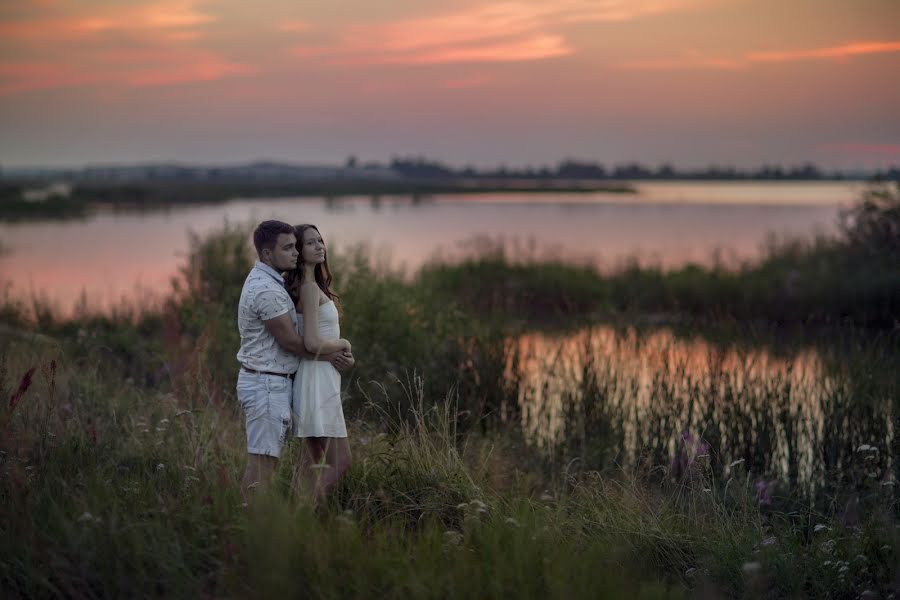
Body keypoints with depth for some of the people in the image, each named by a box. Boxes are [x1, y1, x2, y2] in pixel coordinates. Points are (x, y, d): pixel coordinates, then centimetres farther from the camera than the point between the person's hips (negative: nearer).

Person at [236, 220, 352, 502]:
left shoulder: (265, 280, 14)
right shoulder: (266, 290, -20)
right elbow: (290, 342, -16)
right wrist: (330, 356, -2)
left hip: (269, 383, 10)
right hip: (267, 384, -10)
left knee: (266, 459, 12)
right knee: (262, 461, -7)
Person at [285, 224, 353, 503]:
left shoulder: (311, 286, 14)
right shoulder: (309, 288, -15)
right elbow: (312, 343, -24)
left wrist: (342, 353, 10)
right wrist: (343, 344, -6)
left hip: (322, 378, 10)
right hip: (318, 378, -10)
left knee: (315, 460, 15)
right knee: (339, 461, -7)